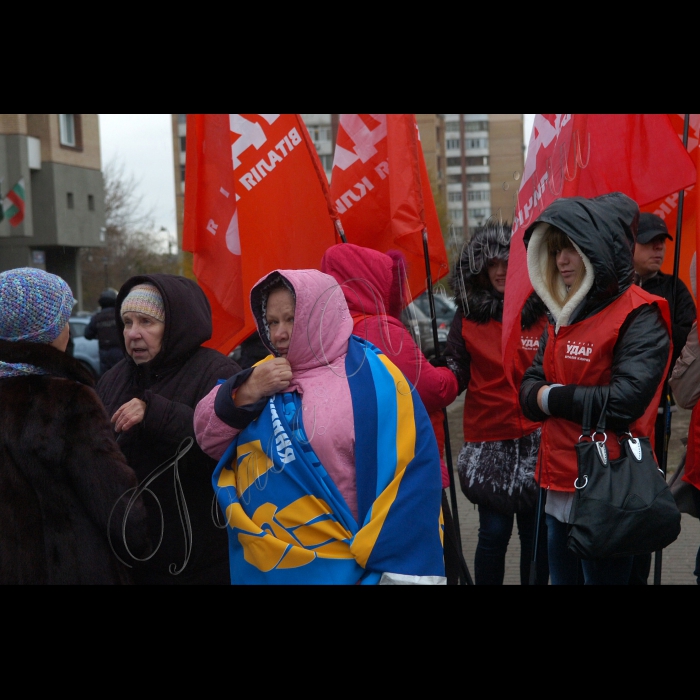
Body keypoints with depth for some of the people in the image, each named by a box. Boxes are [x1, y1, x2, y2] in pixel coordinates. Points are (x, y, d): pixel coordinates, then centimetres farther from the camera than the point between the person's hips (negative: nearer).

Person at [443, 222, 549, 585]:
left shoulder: (544, 311, 1)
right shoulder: (468, 314, 3)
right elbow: (457, 371, 1)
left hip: (537, 439, 0)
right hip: (489, 440, 0)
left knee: (536, 531, 7)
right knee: (494, 531, 2)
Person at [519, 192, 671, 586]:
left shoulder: (639, 317, -13)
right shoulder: (566, 315, 13)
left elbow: (623, 401, -24)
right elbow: (530, 390, 11)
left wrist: (552, 398, -11)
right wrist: (538, 397, -13)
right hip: (560, 489, 8)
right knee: (562, 577, 17)